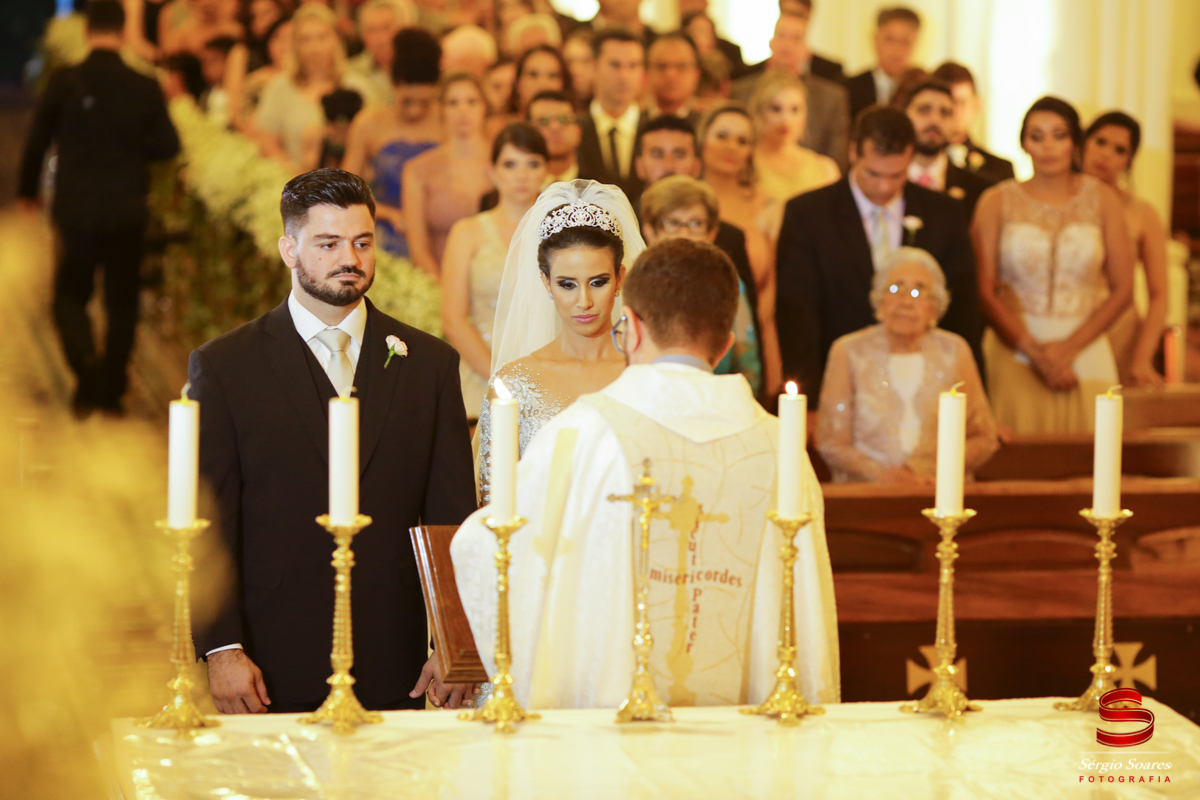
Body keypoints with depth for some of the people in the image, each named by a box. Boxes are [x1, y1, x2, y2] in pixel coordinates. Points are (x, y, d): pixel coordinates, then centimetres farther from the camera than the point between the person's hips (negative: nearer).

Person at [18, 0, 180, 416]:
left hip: (77, 210, -1)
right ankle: (111, 389, 16)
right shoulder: (144, 88, -8)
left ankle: (86, 364, -13)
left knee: (70, 293, 13)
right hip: (128, 211, 1)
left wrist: (27, 190, 12)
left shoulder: (63, 82, -11)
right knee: (122, 300, 14)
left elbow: (37, 140, -4)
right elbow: (167, 146, -3)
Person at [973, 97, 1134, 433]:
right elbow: (984, 290, 0)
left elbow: (1122, 288, 4)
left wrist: (1068, 348, -7)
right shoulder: (998, 202, 5)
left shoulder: (1102, 200, 8)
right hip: (1014, 355, -1)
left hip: (1085, 352, 1)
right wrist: (1034, 351, -10)